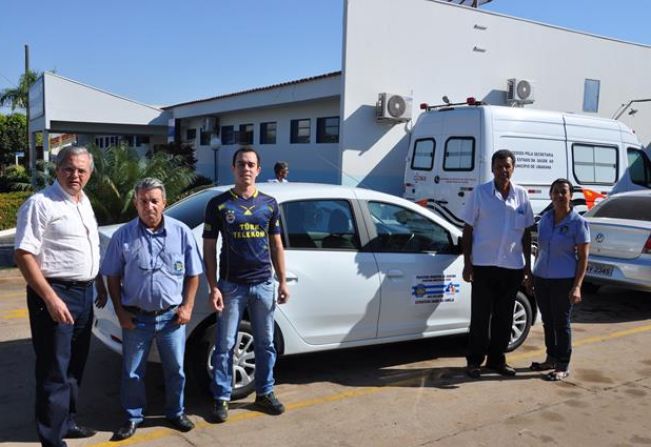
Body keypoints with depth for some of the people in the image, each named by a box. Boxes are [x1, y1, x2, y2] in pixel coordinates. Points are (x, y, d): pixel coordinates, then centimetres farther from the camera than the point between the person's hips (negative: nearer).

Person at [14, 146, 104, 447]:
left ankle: (67, 422, 33)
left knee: (75, 366, 18)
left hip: (84, 292, 8)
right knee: (55, 371, -2)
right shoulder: (40, 203, -14)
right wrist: (51, 298, -24)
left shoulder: (84, 201, 11)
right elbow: (23, 255, -19)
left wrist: (100, 284, 18)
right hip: (56, 294, -8)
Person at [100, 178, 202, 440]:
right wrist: (120, 312, -3)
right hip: (136, 317, 0)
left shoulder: (181, 232, -4)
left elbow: (193, 274, 2)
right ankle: (133, 417, 30)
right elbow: (113, 278, 2)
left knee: (175, 369, 13)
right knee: (132, 372, 11)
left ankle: (176, 412, 33)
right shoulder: (123, 235, -5)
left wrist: (187, 306, -4)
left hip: (172, 316, 0)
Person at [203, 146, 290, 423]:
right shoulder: (218, 204, -3)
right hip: (231, 285, -3)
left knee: (265, 343, 12)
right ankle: (222, 398, 18)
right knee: (225, 345, 5)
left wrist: (282, 281, 6)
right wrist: (213, 287, -9)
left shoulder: (269, 204, 6)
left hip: (263, 284, 3)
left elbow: (276, 245, 11)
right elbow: (209, 249, -3)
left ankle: (265, 393, 28)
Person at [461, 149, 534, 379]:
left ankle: (497, 359, 24)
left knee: (504, 316, 11)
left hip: (513, 266, 3)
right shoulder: (480, 193, -3)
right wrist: (467, 263, -7)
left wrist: (528, 265, 8)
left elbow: (526, 232, 11)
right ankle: (475, 360, 14)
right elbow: (468, 229, -2)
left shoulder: (522, 195, 6)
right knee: (480, 316, 3)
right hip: (484, 265, -3)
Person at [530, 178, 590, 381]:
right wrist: (534, 274, 17)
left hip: (564, 280, -5)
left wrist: (577, 287, -16)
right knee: (547, 321, 14)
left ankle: (563, 366, 15)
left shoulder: (578, 223, -8)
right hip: (541, 278, 5)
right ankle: (551, 358, 30)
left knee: (561, 322, 3)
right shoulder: (545, 219, 7)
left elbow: (583, 258, -9)